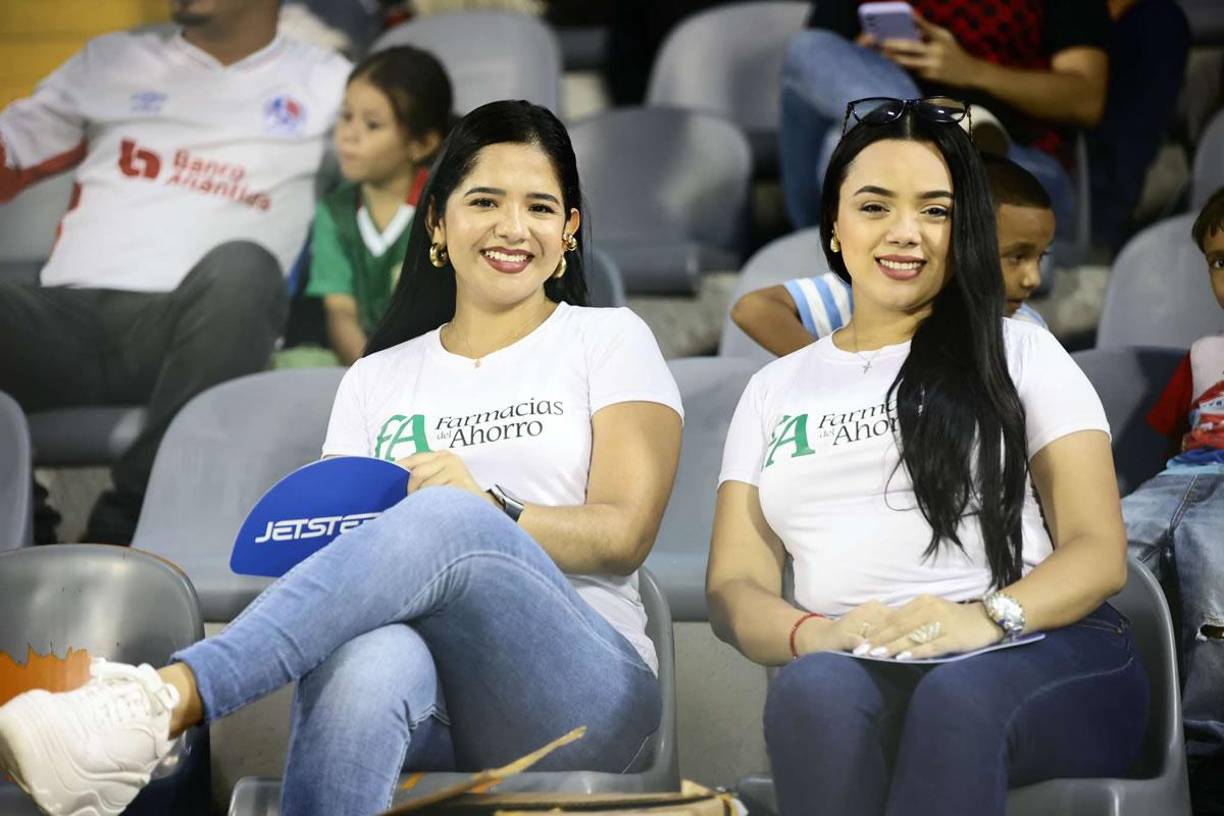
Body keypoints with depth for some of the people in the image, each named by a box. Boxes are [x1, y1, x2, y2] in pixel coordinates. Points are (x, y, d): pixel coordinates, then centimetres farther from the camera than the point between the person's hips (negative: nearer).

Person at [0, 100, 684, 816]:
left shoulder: (609, 341, 14)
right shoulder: (378, 380, 23)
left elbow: (627, 532, 1)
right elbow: (333, 531, 18)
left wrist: (489, 510, -17)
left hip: (578, 691, -2)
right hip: (435, 722, 2)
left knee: (445, 517, -36)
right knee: (374, 659, -41)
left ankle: (164, 701, -50)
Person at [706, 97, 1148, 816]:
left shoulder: (1020, 354, 17)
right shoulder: (775, 391, 25)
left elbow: (1099, 553, 6)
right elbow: (735, 586, 14)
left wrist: (988, 617, -16)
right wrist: (816, 636, -12)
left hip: (1044, 655, -1)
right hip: (857, 673, 2)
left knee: (959, 693, -40)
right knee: (816, 689, -37)